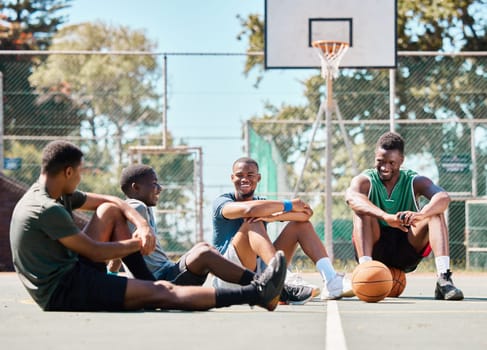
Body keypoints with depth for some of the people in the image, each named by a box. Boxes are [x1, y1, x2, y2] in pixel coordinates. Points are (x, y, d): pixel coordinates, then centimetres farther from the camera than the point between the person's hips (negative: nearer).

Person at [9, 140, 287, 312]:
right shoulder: (48, 210, -20)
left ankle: (146, 281, 4)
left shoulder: (60, 194, 9)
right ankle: (257, 293, -16)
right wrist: (138, 244, -3)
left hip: (72, 272, 10)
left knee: (109, 211, 9)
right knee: (161, 293, -15)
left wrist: (142, 225, -5)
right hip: (63, 294, -10)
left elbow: (112, 201, 13)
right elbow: (95, 252, -17)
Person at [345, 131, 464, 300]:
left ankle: (444, 279, -34)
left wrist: (419, 215, -47)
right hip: (375, 251, -1)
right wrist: (386, 217, -51)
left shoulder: (414, 181, -3)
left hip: (408, 252, 1)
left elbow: (443, 197, -25)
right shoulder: (365, 180, -6)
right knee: (362, 211, -25)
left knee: (435, 212, -20)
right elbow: (351, 197, -33)